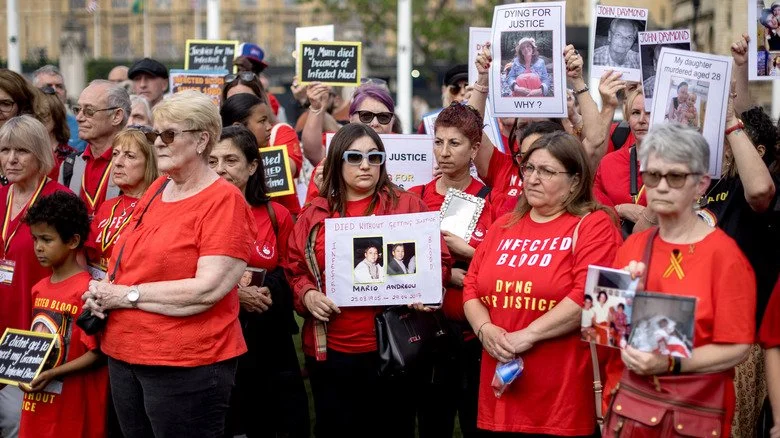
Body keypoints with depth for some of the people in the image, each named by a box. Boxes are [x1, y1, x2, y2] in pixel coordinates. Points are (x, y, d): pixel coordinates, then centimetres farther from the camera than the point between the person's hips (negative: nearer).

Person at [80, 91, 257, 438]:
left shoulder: (224, 201, -13)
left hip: (186, 365, -7)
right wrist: (104, 291, -1)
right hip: (123, 355, 8)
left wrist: (128, 295, -16)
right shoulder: (156, 190, 10)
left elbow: (208, 289, -22)